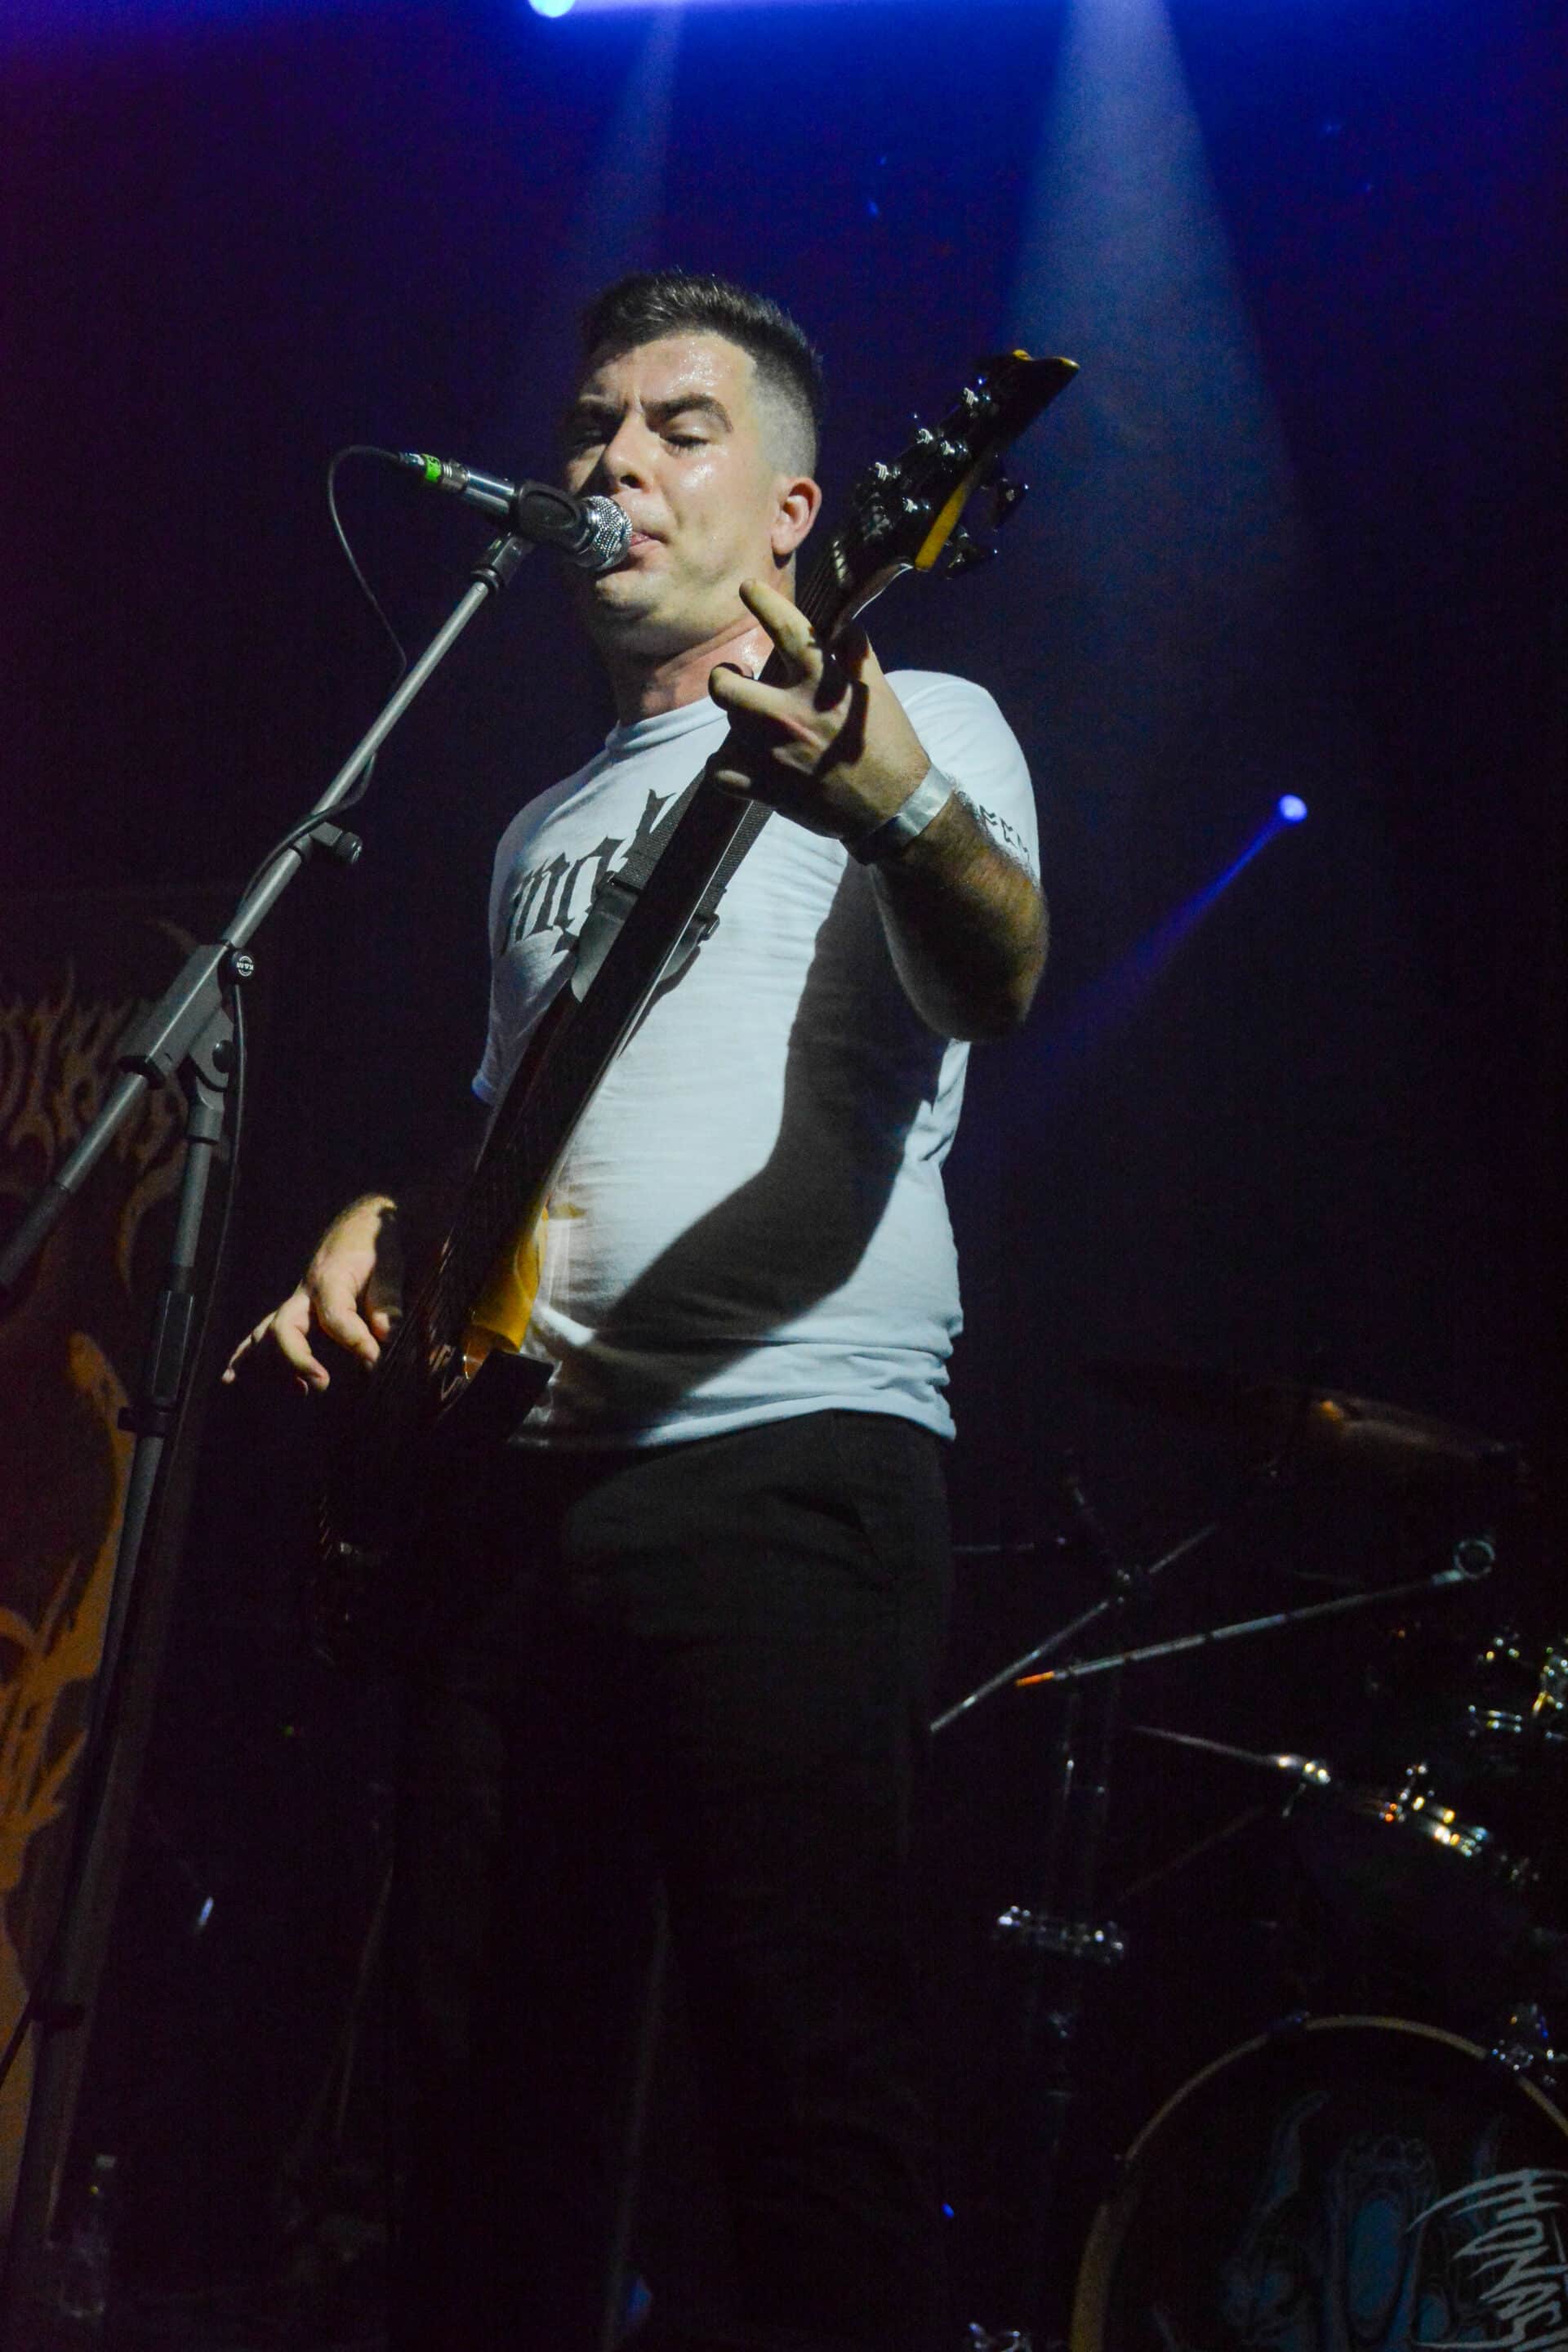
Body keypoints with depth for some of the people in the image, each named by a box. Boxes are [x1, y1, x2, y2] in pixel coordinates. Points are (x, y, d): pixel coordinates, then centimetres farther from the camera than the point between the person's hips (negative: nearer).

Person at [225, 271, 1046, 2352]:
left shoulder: (919, 725, 6)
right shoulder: (550, 829, 28)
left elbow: (998, 975, -16)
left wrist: (899, 805, -39)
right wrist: (387, 1227, 11)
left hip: (792, 1457, -6)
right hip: (526, 1476, 7)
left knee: (815, 2086, -12)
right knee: (489, 2086, 4)